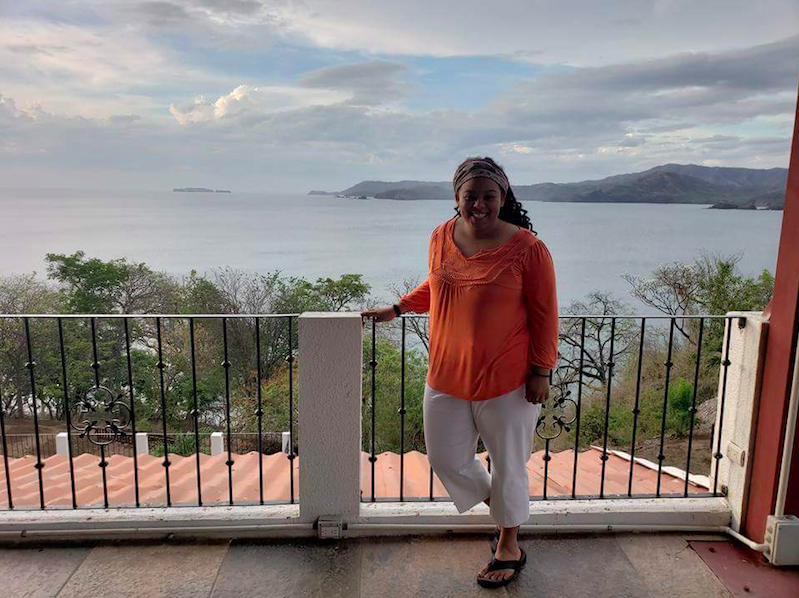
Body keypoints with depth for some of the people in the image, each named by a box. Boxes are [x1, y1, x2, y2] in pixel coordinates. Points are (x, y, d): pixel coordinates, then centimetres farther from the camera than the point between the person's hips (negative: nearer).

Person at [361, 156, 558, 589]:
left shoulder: (526, 248, -15)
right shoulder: (441, 237, 0)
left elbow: (544, 314, -9)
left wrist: (540, 371, -9)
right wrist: (396, 310, 14)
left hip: (507, 381, -5)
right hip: (447, 378, 5)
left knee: (507, 466, 13)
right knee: (447, 461, 14)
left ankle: (509, 547, 40)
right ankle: (500, 508, 46)